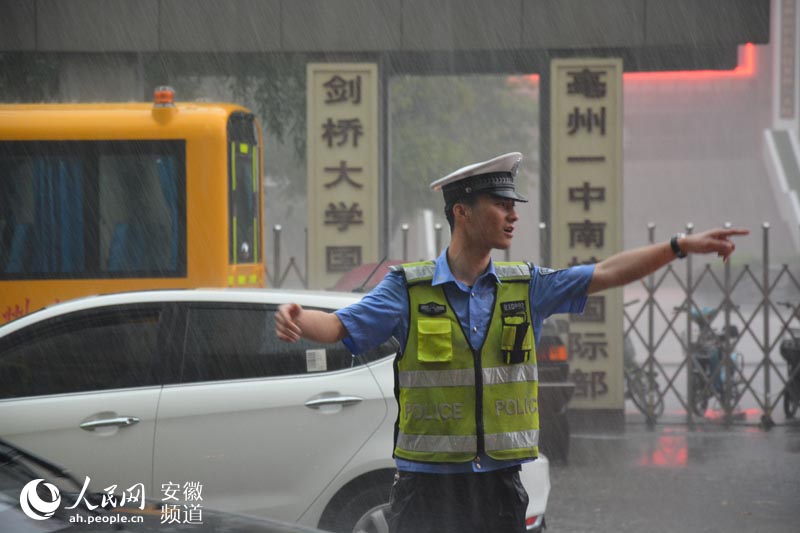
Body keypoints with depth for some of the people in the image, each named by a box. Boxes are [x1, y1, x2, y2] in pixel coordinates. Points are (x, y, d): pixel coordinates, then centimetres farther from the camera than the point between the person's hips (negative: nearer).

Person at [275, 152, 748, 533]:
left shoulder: (526, 286, 8)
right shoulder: (409, 288, -2)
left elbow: (606, 274, 6)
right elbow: (341, 325, -8)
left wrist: (681, 246, -1)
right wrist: (298, 320, -30)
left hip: (499, 485, 3)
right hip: (428, 484, -3)